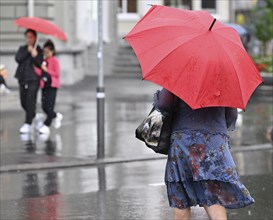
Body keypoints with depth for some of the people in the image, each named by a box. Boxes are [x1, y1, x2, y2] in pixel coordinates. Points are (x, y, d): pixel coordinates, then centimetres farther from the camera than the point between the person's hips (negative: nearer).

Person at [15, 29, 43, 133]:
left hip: (33, 79, -5)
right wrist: (27, 51, -10)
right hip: (22, 78, 5)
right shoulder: (22, 49, 14)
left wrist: (35, 55, -22)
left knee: (30, 101, -13)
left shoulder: (39, 50, 2)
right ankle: (35, 116, 30)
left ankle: (28, 124, -14)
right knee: (24, 102, 7)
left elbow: (40, 64, -7)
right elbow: (18, 59, -3)